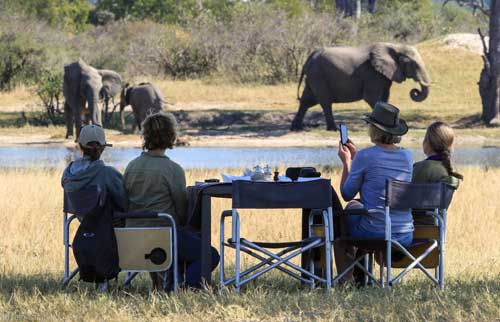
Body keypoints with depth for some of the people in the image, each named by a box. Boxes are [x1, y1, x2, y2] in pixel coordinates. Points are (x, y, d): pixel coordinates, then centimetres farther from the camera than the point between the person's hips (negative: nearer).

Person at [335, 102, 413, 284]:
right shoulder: (407, 156, 5)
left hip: (375, 234, -6)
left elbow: (347, 194, -1)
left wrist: (346, 162, 10)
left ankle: (346, 278, 28)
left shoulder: (365, 156, -12)